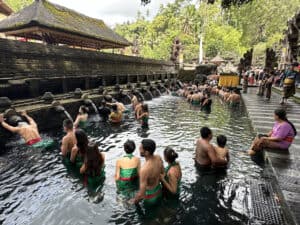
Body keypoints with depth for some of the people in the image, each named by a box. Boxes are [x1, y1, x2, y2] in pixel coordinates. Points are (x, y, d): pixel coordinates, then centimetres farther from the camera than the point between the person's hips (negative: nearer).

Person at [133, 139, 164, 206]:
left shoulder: (144, 170, -42)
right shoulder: (158, 158, -18)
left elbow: (141, 194, -33)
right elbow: (162, 174, 2)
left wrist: (134, 201, -12)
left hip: (150, 198, -6)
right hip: (159, 192, 6)